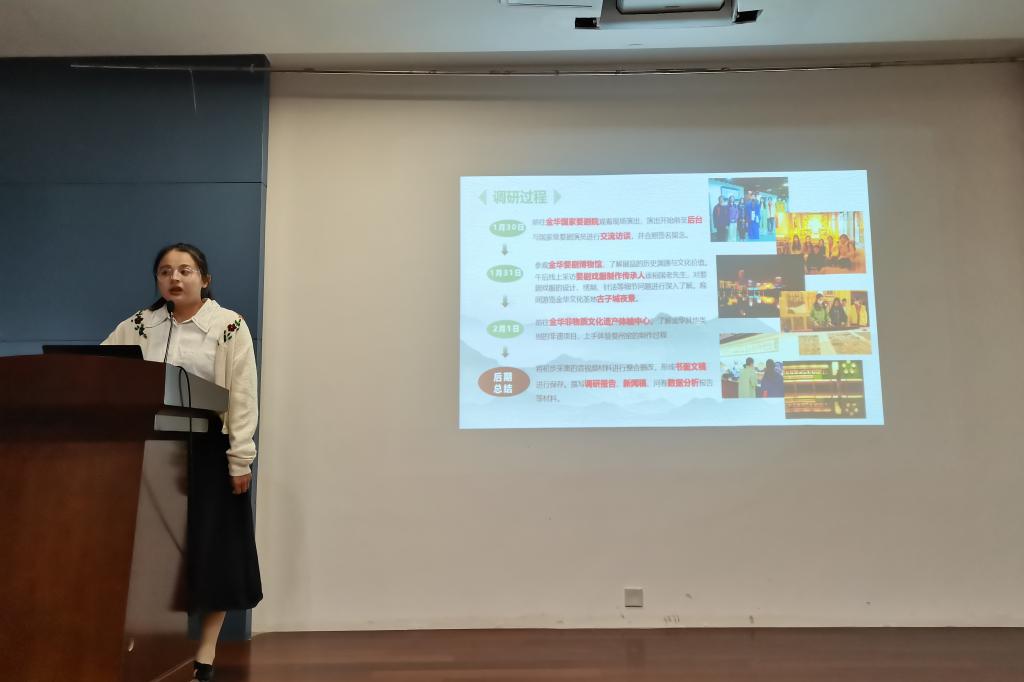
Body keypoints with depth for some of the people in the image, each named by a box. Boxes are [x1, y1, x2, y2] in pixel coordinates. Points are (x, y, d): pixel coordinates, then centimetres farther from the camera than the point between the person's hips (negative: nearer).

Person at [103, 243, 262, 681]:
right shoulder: (138, 325, 10)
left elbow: (243, 396, -6)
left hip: (209, 449, -3)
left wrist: (240, 459, -10)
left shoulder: (230, 326, -3)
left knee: (211, 547, 2)